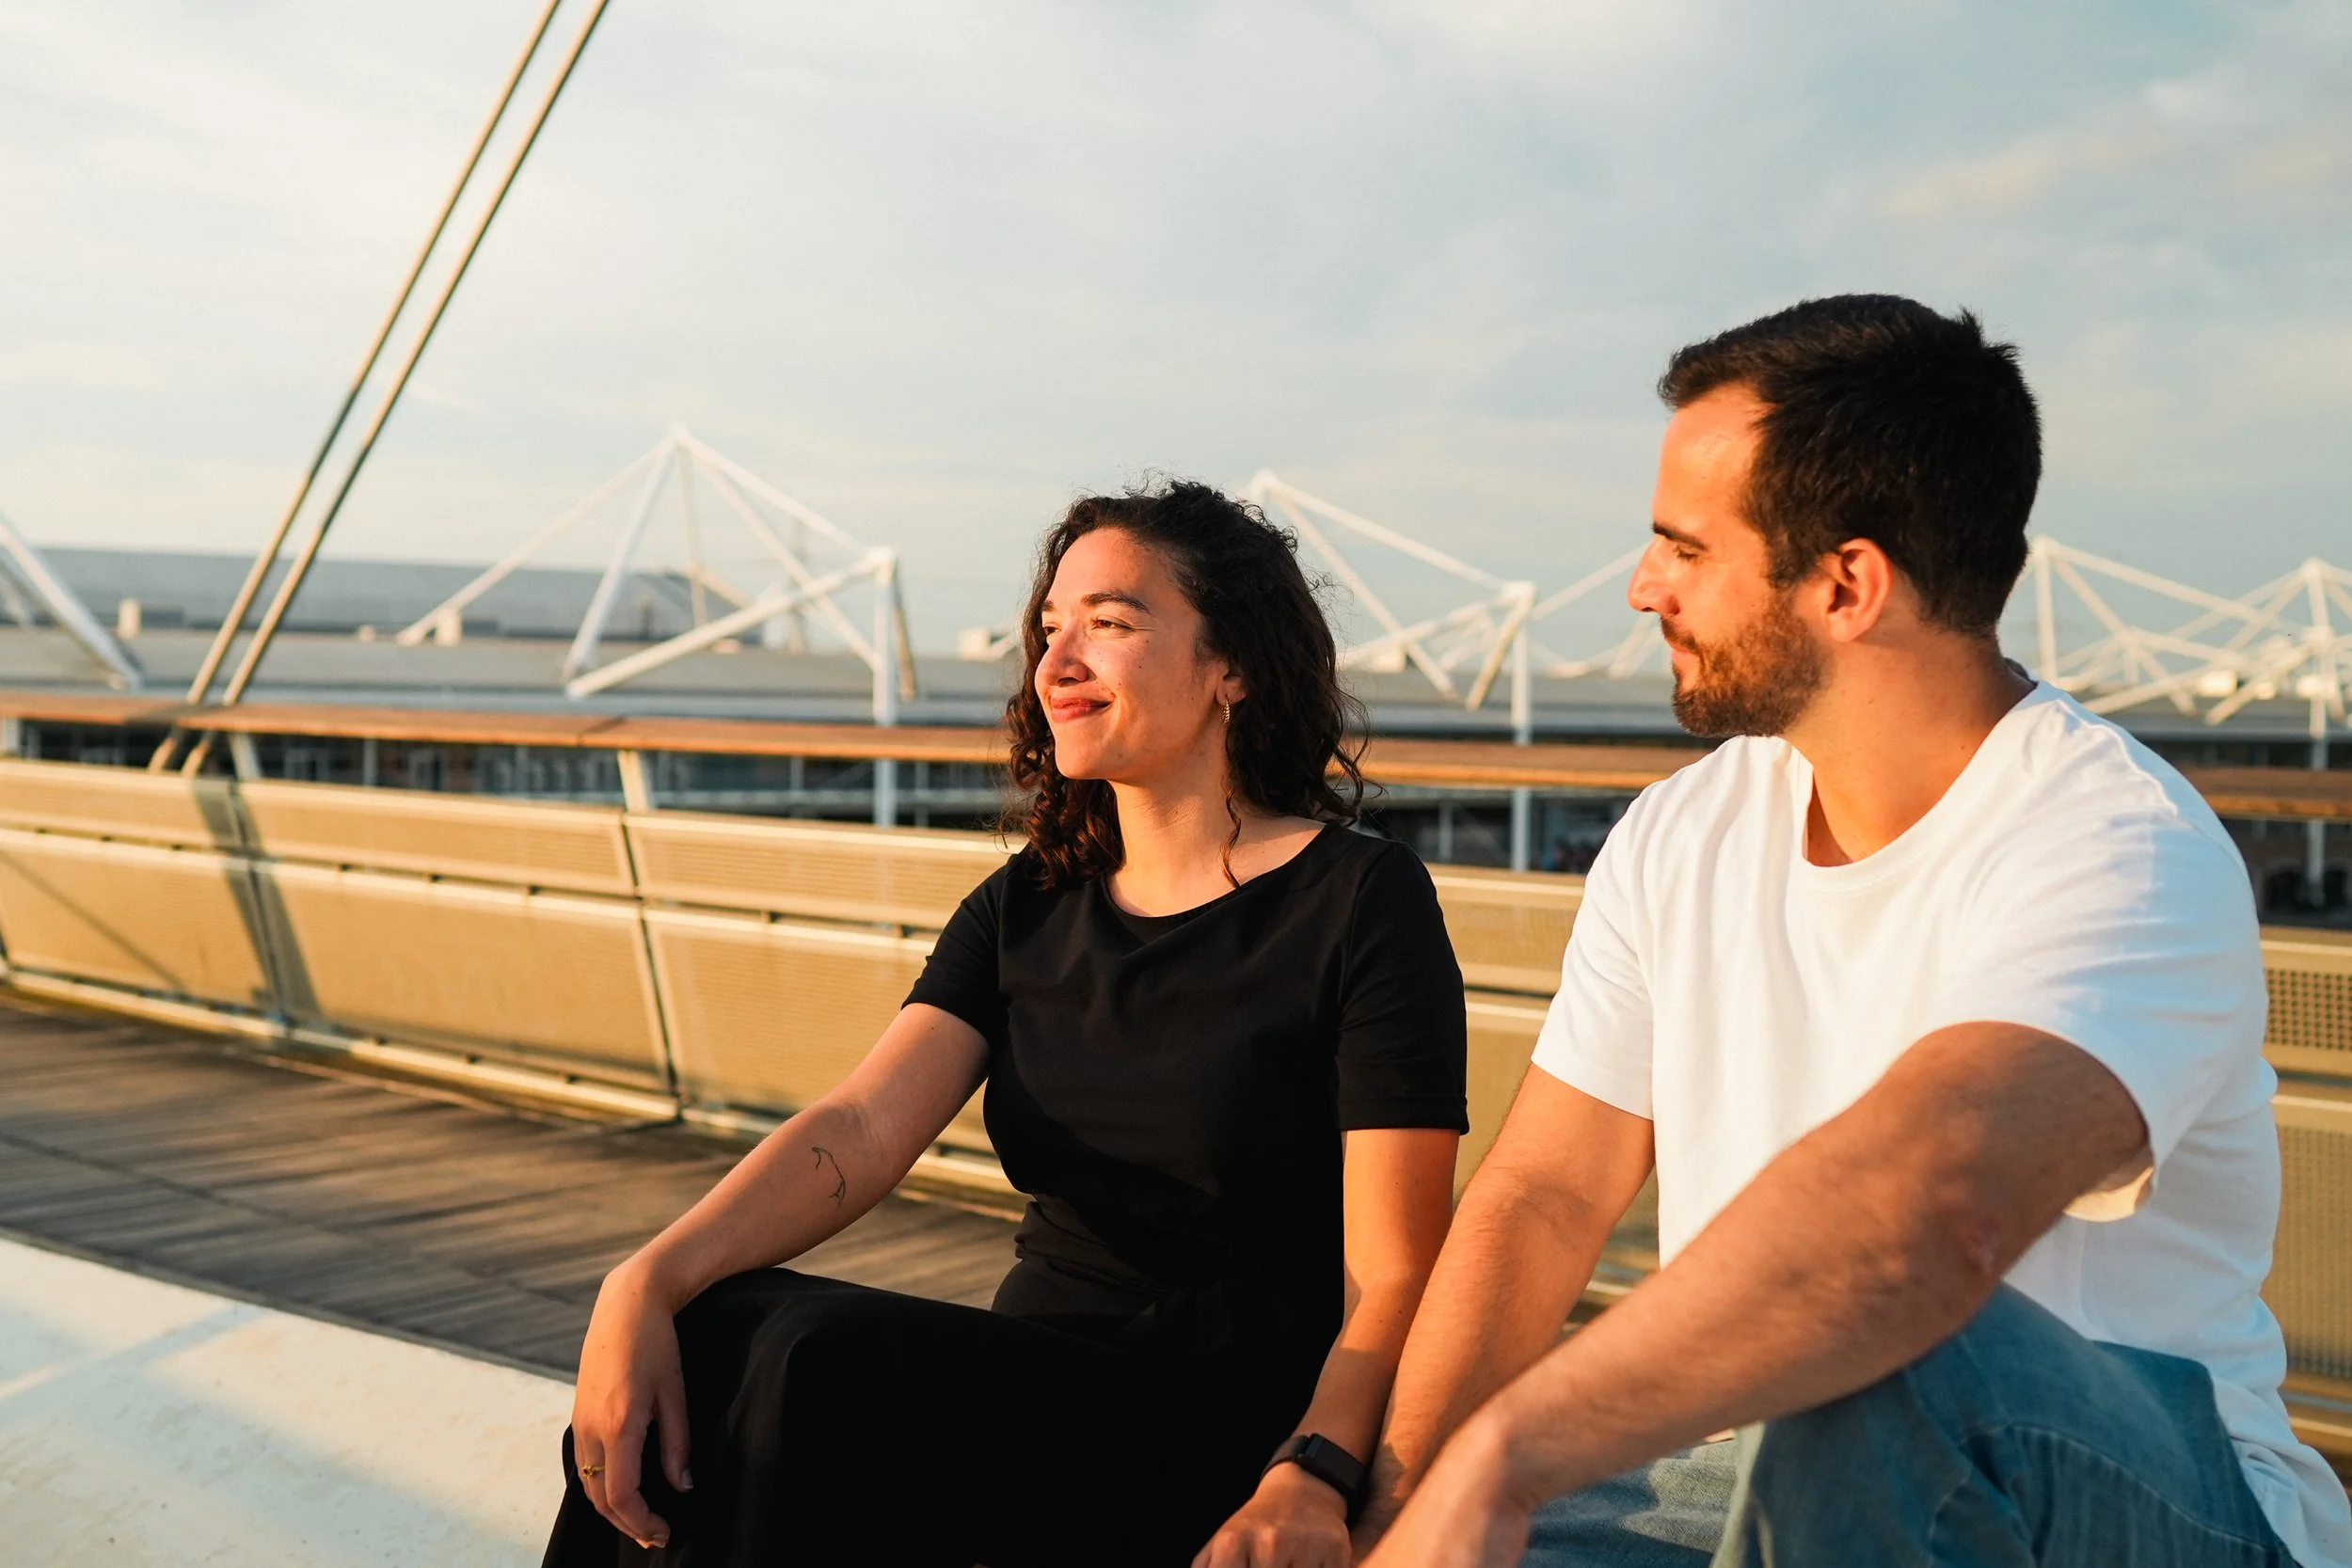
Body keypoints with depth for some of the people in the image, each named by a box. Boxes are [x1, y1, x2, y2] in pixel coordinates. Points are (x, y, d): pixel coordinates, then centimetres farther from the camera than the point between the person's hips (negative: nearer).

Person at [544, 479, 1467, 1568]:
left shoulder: (1361, 903, -6)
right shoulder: (1024, 909, 11)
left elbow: (1391, 1278, -11)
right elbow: (860, 1127, -4)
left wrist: (1313, 1477, -30)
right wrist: (649, 1281, -20)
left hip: (1230, 1437, -5)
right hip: (1037, 1405, 5)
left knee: (826, 1365, -28)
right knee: (704, 1346, -22)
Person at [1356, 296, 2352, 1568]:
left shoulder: (2117, 849, -22)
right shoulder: (1681, 838, 3)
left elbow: (1930, 1202, -41)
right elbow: (1541, 1197, 2)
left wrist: (1497, 1456, -40)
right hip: (1777, 1462, 5)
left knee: (1875, 1372, -36)